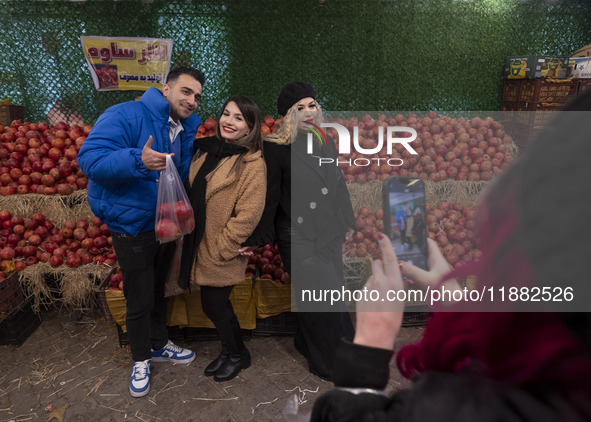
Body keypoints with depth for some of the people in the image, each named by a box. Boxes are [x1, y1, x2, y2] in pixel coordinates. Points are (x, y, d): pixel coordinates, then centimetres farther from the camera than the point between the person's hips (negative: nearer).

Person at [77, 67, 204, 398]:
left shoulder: (187, 130, 5)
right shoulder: (126, 116, -17)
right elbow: (90, 159, -28)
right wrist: (138, 160, -43)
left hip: (166, 224, 7)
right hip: (133, 226, -6)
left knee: (158, 290, 22)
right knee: (140, 300, 5)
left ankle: (159, 345, 43)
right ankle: (141, 360, 30)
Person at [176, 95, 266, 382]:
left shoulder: (253, 164, -15)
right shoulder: (205, 150, 7)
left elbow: (247, 215, -19)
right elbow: (191, 195, 16)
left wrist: (222, 249, -15)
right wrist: (187, 236, 10)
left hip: (222, 253, -7)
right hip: (198, 245, 7)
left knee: (214, 306, 6)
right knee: (215, 304, 18)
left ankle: (237, 355, 33)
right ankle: (229, 351, 42)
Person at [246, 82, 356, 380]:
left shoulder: (326, 143, 6)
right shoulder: (276, 149, -11)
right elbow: (268, 197, -8)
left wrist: (347, 221, 20)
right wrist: (259, 237, -4)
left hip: (329, 233, 6)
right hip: (299, 238, -6)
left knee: (329, 294, 15)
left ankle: (308, 344, 41)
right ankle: (333, 363, 23)